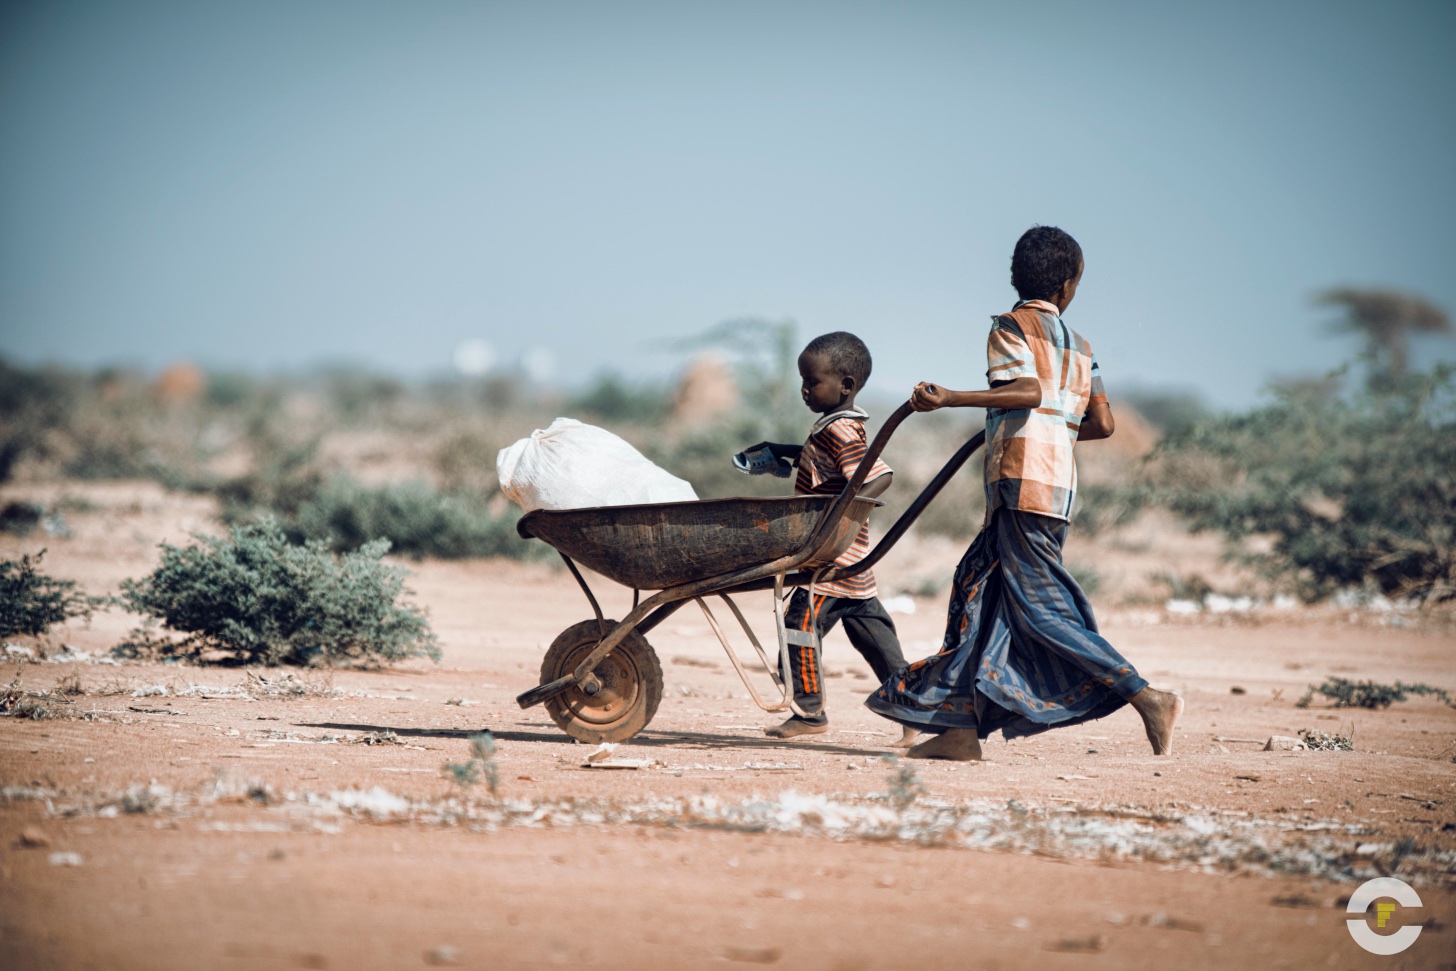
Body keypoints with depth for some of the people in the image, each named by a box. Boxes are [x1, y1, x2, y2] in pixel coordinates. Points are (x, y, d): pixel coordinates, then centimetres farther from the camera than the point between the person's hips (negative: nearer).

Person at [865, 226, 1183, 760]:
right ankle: (962, 729, 7)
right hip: (1059, 483, 8)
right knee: (980, 592, 10)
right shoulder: (1079, 344, 19)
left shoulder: (1014, 325, 0)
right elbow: (1102, 423, 16)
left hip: (1022, 481, -8)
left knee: (1042, 607, -9)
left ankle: (1147, 698, -16)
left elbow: (1029, 391, -18)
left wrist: (950, 399, -21)